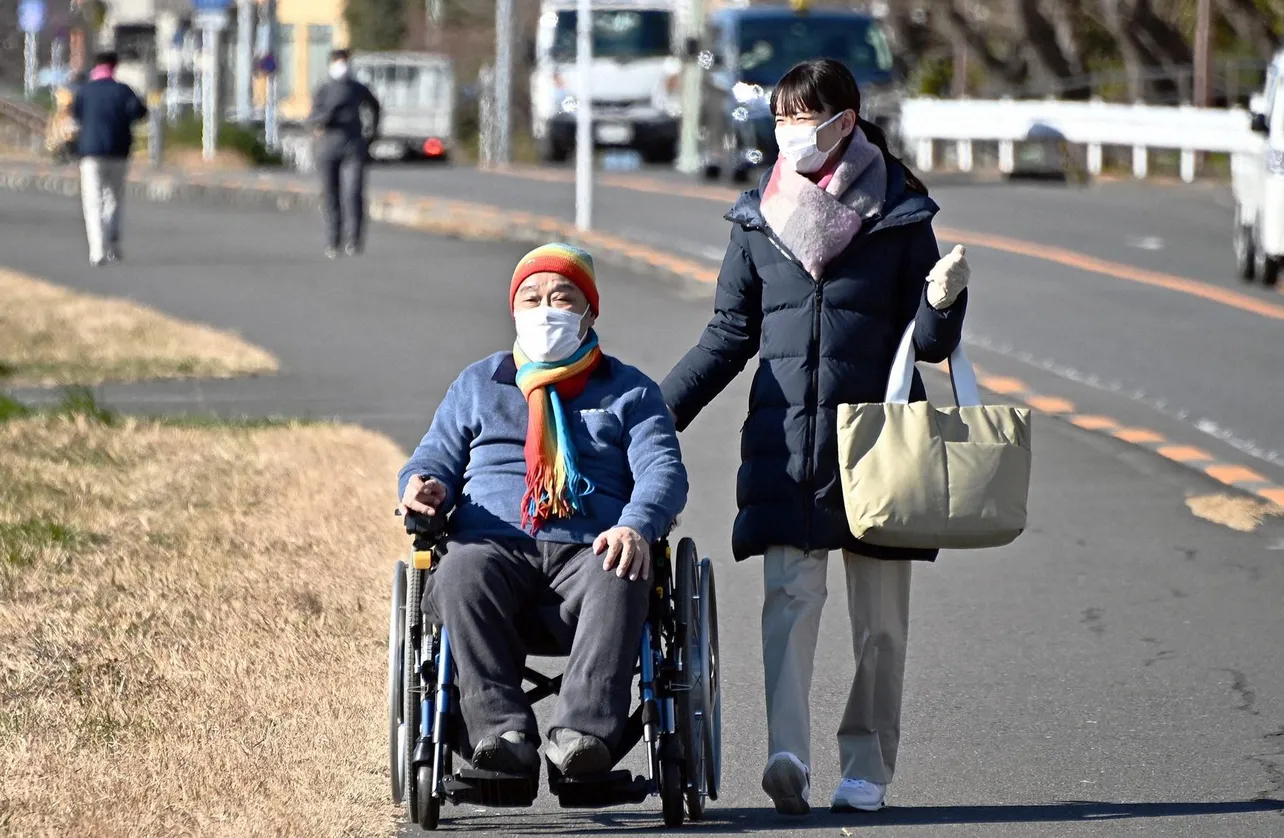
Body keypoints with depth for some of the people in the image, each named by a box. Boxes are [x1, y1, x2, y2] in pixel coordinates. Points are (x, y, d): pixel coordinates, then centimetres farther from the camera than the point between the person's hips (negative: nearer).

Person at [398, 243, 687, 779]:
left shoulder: (630, 392, 21)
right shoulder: (476, 386, 28)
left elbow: (663, 471, 6)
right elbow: (437, 457, 22)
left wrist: (637, 527, -17)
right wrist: (423, 486, -6)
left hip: (588, 553, -1)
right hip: (495, 546, 1)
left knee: (616, 583, -39)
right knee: (463, 573, -37)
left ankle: (583, 731, -52)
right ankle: (500, 730, -47)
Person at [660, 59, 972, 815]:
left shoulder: (899, 214, 3)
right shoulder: (760, 221, 8)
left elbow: (930, 344, 4)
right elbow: (729, 338, 14)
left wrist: (946, 301, -18)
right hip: (786, 443, 1)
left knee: (881, 619, 4)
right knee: (790, 597, -14)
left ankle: (868, 766, 13)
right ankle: (788, 754, -26)